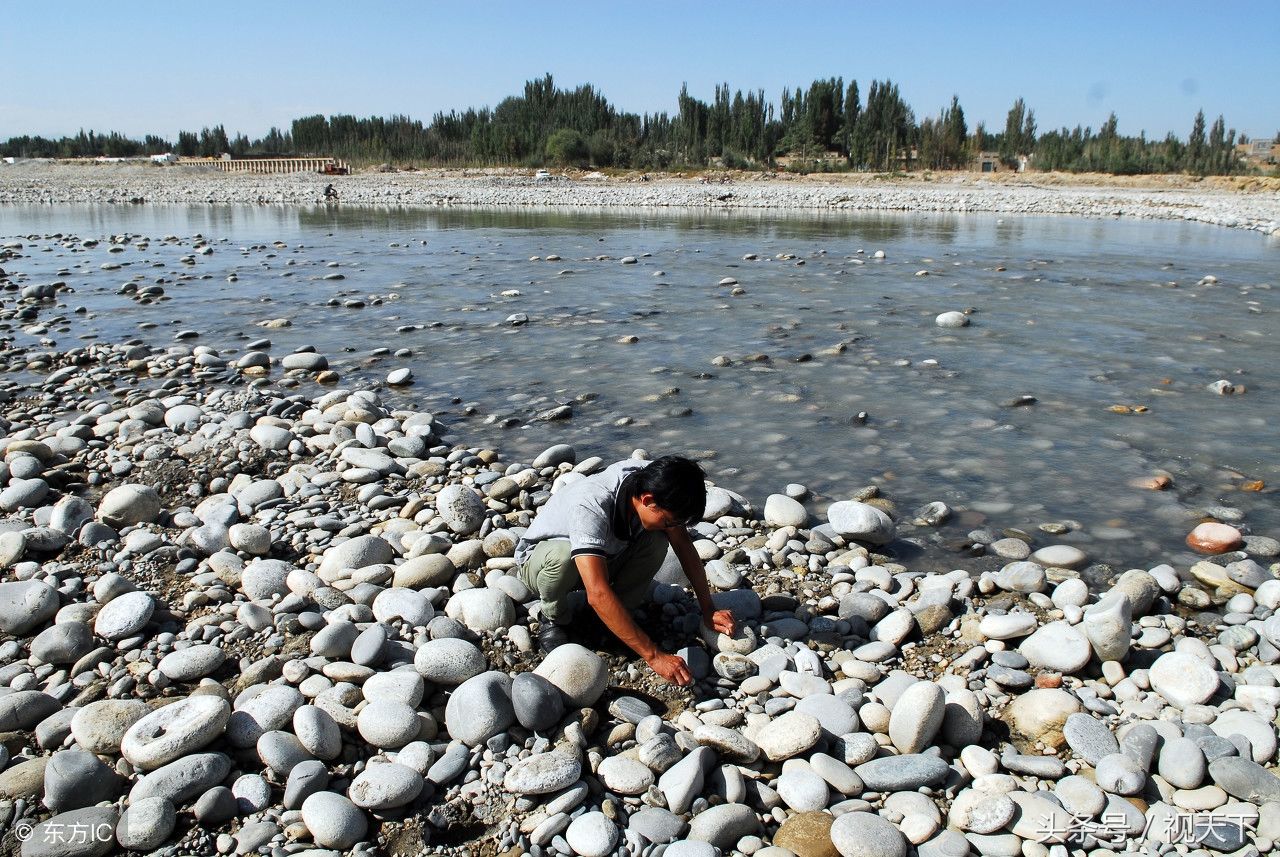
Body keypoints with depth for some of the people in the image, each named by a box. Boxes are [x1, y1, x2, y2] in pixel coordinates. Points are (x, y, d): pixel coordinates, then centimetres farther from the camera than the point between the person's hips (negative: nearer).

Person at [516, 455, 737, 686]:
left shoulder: (651, 483, -22)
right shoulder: (590, 506, -41)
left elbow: (684, 545, -7)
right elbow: (598, 594, -47)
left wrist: (709, 610, -13)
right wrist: (654, 656, -46)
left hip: (602, 557, 5)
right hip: (539, 561, -5)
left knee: (656, 542, -21)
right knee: (563, 555, -39)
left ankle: (607, 619, -3)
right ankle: (555, 621, -8)